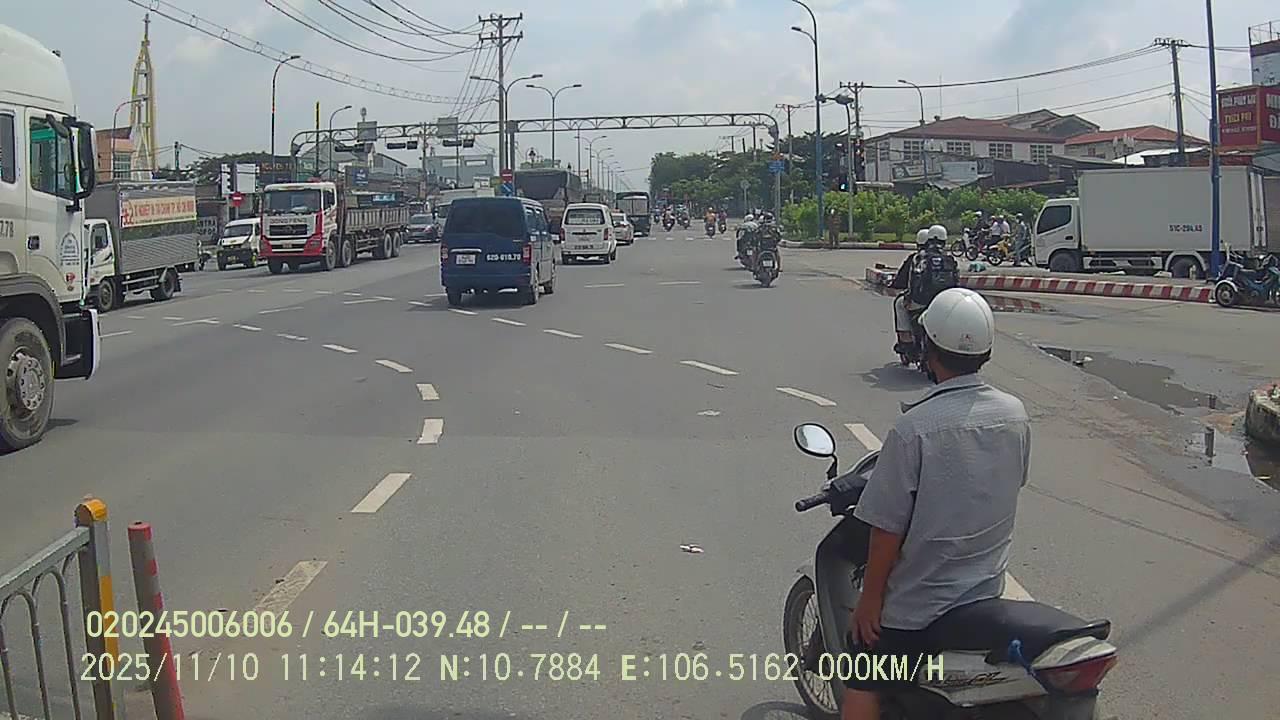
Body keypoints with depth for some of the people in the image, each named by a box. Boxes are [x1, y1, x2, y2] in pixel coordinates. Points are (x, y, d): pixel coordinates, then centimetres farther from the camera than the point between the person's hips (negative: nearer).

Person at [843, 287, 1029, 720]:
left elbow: (888, 528, -20)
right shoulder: (1016, 415, -6)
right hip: (988, 592, 6)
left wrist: (870, 599, -8)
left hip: (918, 603, -6)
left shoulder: (914, 428, -24)